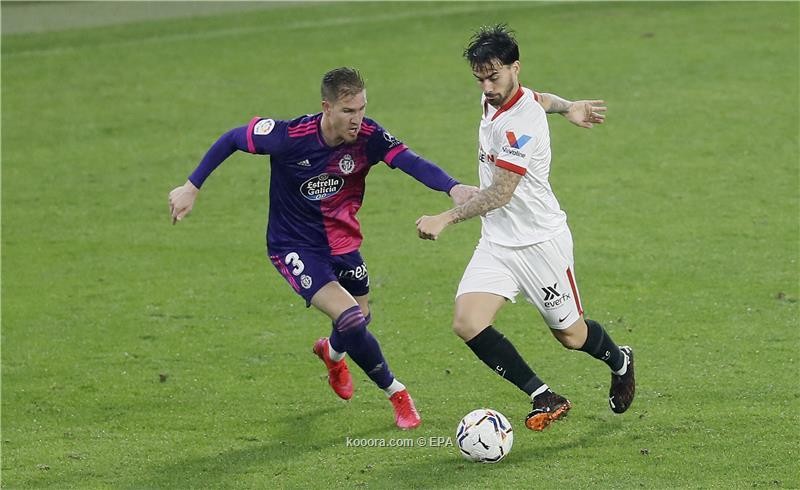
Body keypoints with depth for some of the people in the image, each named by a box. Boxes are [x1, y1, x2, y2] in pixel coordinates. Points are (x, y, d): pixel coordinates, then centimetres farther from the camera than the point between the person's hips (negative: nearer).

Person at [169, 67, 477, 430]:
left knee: (360, 320, 19)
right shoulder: (291, 136, -27)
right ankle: (395, 393, 1)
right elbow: (232, 139, -13)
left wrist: (451, 187, -53)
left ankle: (332, 352, 59)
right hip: (294, 247, -5)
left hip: (341, 242, 5)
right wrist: (192, 187, -11)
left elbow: (410, 161, -34)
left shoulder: (368, 137, -20)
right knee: (350, 318, -22)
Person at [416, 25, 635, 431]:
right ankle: (544, 398, -6)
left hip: (540, 242, -7)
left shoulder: (522, 124, -25)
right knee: (467, 323, -14)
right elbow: (540, 99, 25)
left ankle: (620, 363, 44)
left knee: (570, 335, 10)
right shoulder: (494, 99, 1)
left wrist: (446, 219, -35)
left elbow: (501, 193, -29)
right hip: (496, 242, 7)